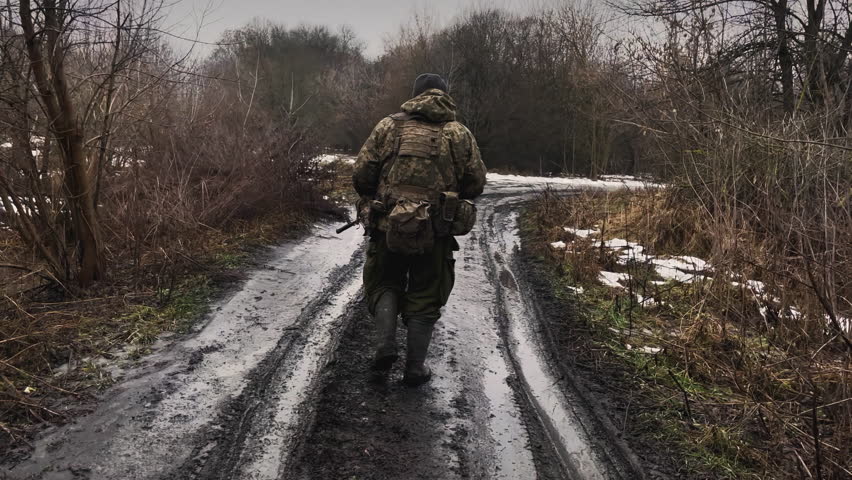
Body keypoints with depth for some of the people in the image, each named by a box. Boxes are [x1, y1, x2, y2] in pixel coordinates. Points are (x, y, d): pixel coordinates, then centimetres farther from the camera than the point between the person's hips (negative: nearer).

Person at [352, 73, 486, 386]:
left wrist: (375, 201, 18)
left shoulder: (389, 126, 2)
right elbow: (476, 184, 3)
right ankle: (415, 368, 17)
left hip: (388, 227, 0)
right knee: (425, 297, 15)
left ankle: (386, 345, 3)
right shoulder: (460, 134, 3)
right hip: (436, 233, 0)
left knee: (384, 285, 21)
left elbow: (361, 175, -1)